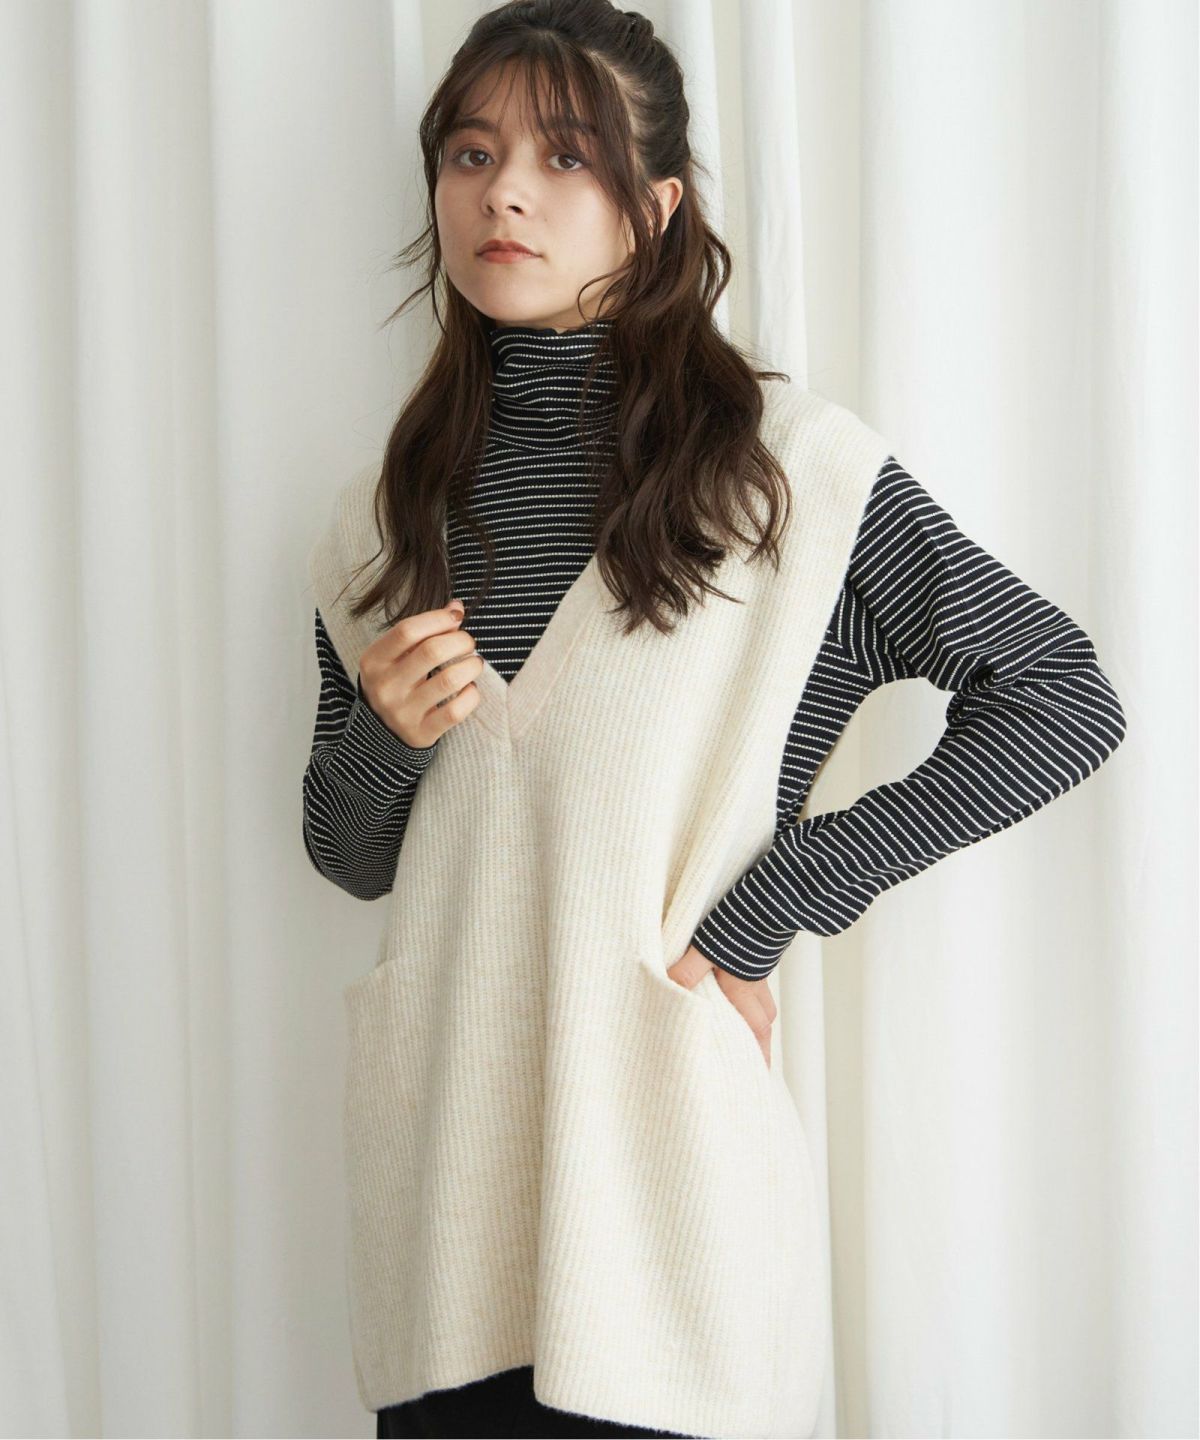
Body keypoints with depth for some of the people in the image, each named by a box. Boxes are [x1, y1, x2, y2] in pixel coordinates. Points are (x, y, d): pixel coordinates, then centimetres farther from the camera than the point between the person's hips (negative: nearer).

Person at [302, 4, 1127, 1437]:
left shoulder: (793, 469, -5)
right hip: (445, 1162, 4)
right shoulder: (390, 514, 8)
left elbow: (1065, 700, -4)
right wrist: (381, 741, -8)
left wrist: (768, 905, -9)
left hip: (666, 1156, -3)